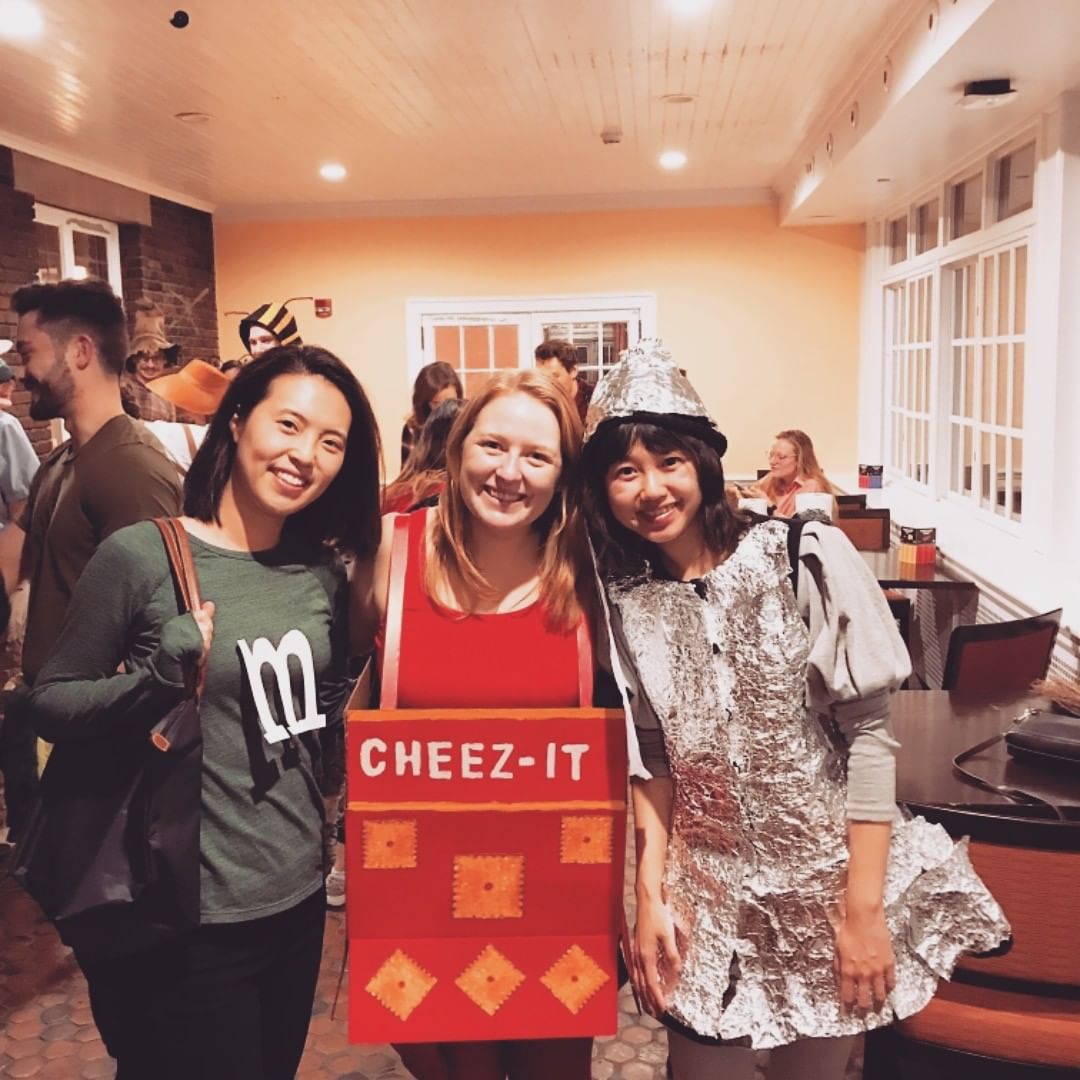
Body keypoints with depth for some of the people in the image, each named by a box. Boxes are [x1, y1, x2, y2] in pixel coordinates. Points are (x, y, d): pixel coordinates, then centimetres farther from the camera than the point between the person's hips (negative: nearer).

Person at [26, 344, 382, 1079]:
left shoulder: (322, 575, 2)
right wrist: (158, 677, -26)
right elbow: (49, 702, -10)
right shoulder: (142, 554, -15)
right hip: (187, 917, -6)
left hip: (299, 897, 6)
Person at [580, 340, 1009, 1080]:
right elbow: (656, 757, 3)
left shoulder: (809, 557, -13)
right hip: (708, 902, 2)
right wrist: (651, 890, -6)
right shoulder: (627, 599, -3)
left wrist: (864, 908, -13)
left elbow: (869, 733, -12)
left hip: (832, 880, -2)